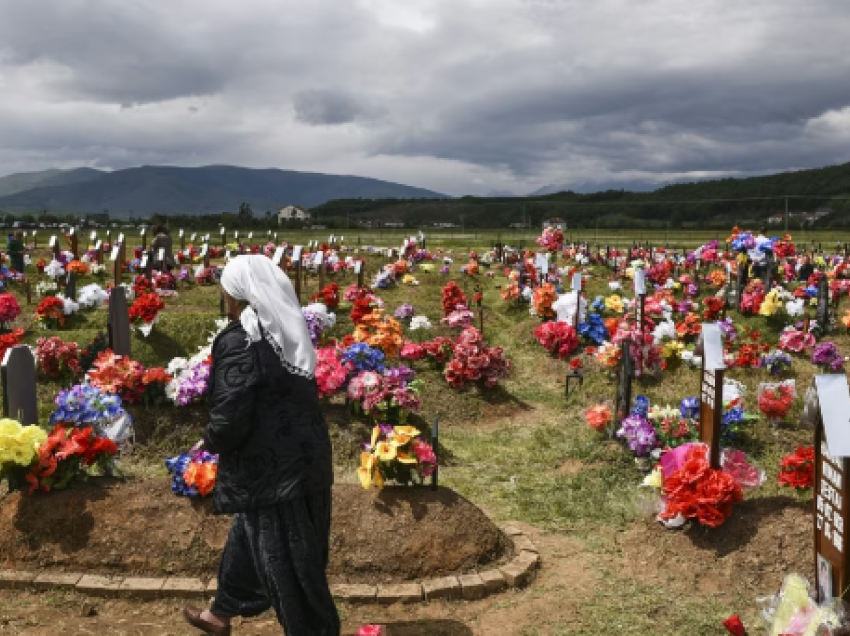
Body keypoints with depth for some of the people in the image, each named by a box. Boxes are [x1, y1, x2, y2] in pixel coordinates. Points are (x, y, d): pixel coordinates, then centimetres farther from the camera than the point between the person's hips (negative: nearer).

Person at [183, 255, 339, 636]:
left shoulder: (240, 341, -21)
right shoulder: (287, 333, 4)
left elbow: (229, 420, -24)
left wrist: (211, 440, -1)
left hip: (270, 470, -9)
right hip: (302, 458, 9)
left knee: (285, 561, 7)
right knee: (250, 540, 26)